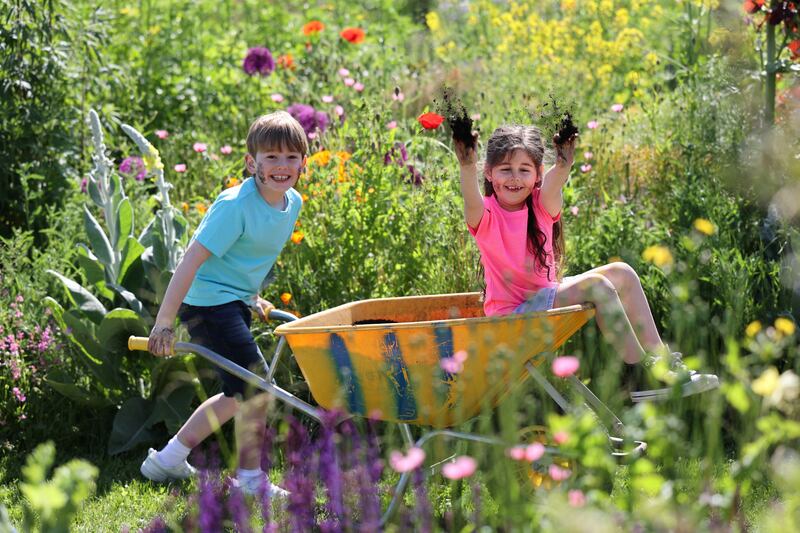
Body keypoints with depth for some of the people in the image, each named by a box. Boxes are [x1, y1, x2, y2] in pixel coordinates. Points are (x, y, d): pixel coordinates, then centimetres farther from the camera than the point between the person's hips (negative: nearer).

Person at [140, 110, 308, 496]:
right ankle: (251, 479, 5)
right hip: (208, 302, -10)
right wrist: (164, 323, -25)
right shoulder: (236, 205, -24)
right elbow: (192, 259, -24)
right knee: (256, 387, -11)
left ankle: (168, 459, 28)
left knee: (239, 395, 17)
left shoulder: (293, 203, 1)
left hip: (236, 302, 10)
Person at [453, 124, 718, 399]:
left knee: (622, 273, 1)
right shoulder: (486, 215, -12)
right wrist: (467, 166, -59)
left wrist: (563, 164, -48)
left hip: (546, 297, 7)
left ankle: (662, 362, 0)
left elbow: (554, 182, -24)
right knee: (596, 284, -22)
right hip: (513, 312, -7)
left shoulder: (541, 206, -1)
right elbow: (472, 200, -38)